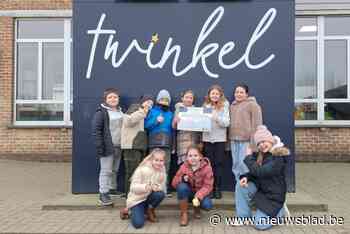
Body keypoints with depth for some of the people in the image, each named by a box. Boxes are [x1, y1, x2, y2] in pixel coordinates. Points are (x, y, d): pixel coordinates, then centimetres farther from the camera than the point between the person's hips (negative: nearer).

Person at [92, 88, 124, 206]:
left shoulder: (121, 111, 14)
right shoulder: (101, 112, -8)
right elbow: (96, 130, -13)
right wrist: (99, 146, -19)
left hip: (118, 147, 7)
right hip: (107, 147, -7)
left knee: (114, 170, 15)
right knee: (106, 171, -2)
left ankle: (113, 190, 27)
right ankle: (103, 195, 7)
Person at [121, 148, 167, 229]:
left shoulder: (162, 171, -6)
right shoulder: (142, 170, -20)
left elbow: (163, 188, -7)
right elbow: (133, 187, -23)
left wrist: (158, 187, -31)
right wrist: (145, 187, -42)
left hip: (149, 198, 4)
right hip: (137, 199, -4)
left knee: (160, 194, -28)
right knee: (138, 223, -22)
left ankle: (149, 210, 2)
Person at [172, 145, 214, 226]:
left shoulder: (207, 167, -17)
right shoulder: (184, 167, -13)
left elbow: (208, 186, -19)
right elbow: (174, 183, -8)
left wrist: (198, 197, -36)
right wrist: (182, 179, -31)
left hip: (200, 193, 0)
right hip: (188, 193, 1)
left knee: (207, 205, -30)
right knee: (182, 186, -33)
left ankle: (197, 208, 11)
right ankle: (184, 214, -11)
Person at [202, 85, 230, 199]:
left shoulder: (224, 106, 1)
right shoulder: (205, 106, 8)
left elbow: (226, 123, -8)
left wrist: (217, 118, -23)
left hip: (220, 139, -2)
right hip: (207, 138, 2)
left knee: (218, 163, 2)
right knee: (209, 163, 4)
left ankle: (217, 188, 10)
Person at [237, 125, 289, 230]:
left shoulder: (279, 157, -24)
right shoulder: (261, 155, 3)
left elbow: (259, 172, -31)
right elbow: (255, 172, 8)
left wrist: (249, 157, -21)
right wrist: (246, 177, -14)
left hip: (273, 195, -7)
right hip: (260, 189, 7)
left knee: (259, 224, -10)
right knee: (242, 187, -20)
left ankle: (280, 212, 16)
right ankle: (243, 217, -5)